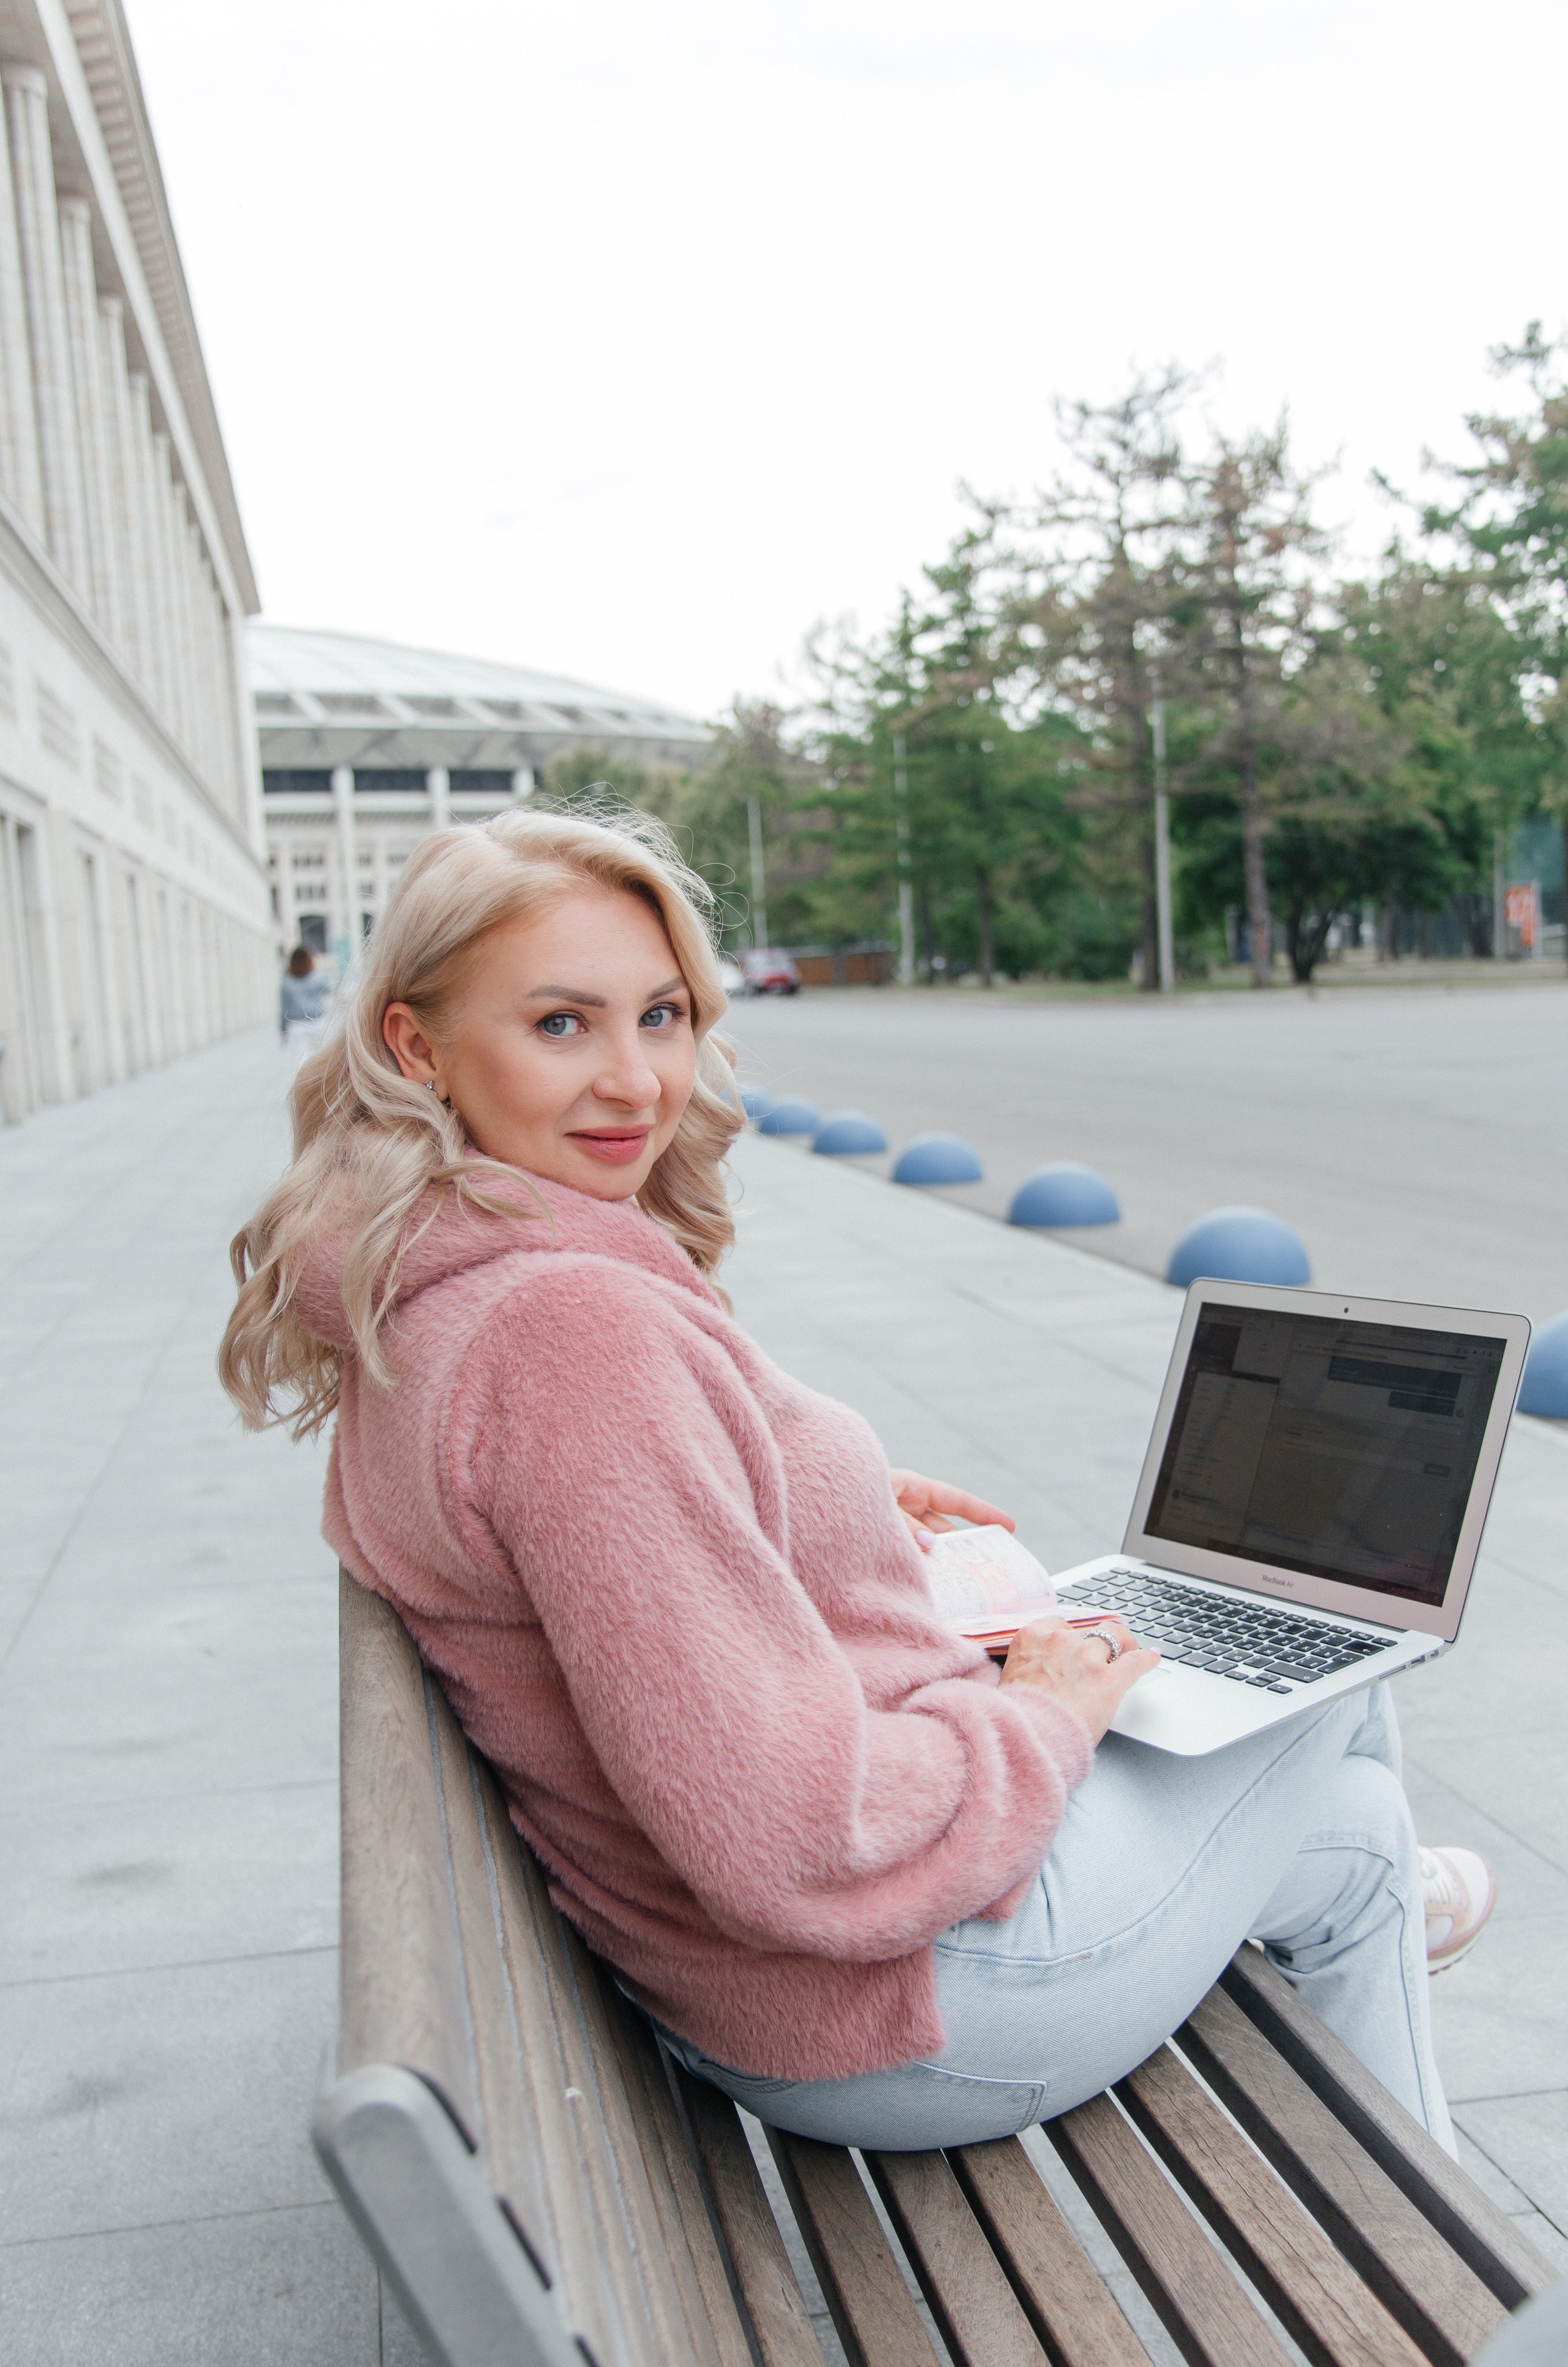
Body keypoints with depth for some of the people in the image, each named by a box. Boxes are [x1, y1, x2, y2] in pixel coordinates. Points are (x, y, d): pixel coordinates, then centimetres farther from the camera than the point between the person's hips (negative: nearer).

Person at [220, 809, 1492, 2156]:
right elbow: (806, 1848, -33)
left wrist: (828, 1504, 13)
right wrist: (1046, 1713, -15)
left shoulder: (417, 1309, -1)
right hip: (913, 2006, -9)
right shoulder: (575, 1328, -33)